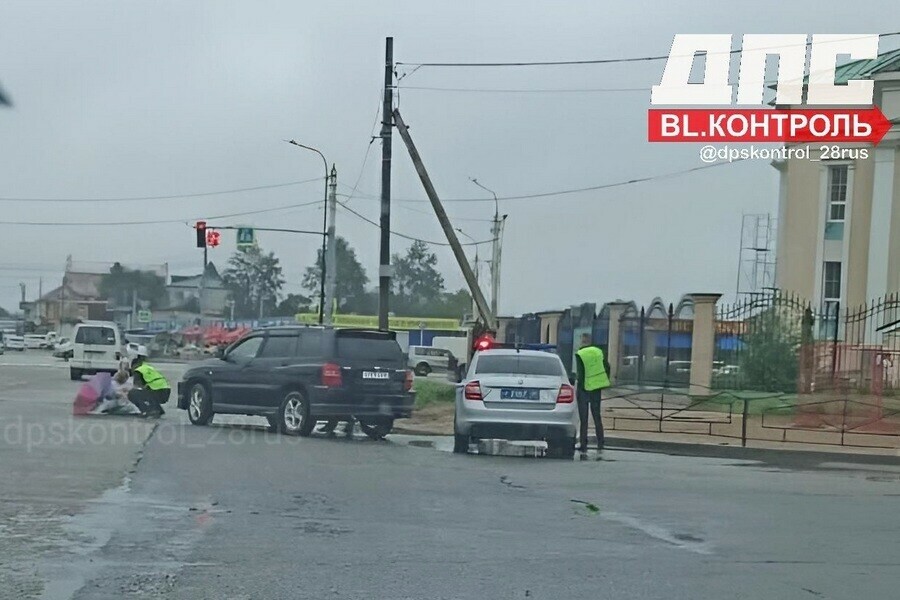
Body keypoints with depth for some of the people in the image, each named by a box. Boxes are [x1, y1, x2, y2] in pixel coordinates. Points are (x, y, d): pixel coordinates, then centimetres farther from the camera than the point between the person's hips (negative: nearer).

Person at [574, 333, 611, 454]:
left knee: (583, 418, 1)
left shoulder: (579, 354, -11)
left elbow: (581, 373, -14)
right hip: (596, 388, 4)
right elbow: (607, 367, 5)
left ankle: (583, 445, 0)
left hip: (585, 389, -4)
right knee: (597, 416, 12)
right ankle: (600, 444, 10)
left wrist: (578, 389, -5)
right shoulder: (599, 351, 4)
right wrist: (605, 381, 15)